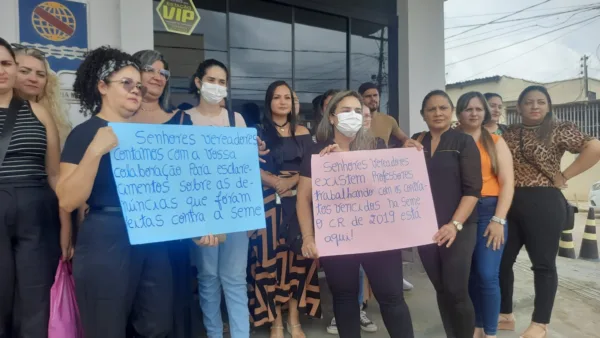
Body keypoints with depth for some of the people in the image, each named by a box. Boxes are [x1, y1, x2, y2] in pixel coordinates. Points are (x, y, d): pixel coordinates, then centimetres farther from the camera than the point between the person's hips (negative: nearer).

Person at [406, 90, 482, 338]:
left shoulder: (464, 142, -1)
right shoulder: (415, 142, 8)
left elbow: (472, 189, -8)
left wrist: (455, 224, -18)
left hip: (458, 228, -3)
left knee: (456, 291, -3)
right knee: (441, 289, 12)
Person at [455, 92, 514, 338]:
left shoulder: (495, 142, 7)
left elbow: (507, 183, 0)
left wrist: (498, 219, -9)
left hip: (488, 211, -1)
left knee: (487, 275, -6)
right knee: (469, 274, 8)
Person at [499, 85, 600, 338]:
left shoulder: (558, 130, -3)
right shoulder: (509, 133, 10)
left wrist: (564, 176, -12)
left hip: (543, 203, -4)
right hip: (509, 203, 5)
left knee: (543, 264, 5)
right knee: (501, 261, 8)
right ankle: (505, 315, 24)